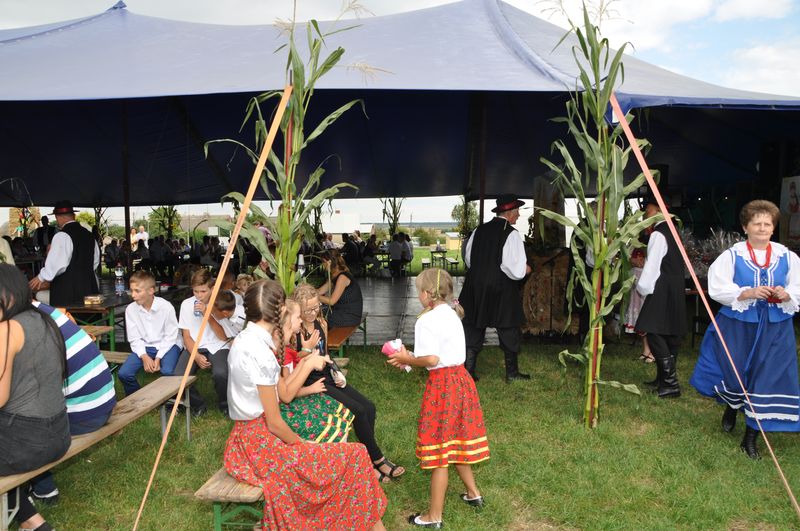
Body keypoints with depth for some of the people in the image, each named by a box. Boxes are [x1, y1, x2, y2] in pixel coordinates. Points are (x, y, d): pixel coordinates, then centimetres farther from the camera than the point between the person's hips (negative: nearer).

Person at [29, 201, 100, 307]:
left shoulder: (62, 236, -12)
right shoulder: (88, 235, 11)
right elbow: (96, 261, 18)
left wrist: (42, 278, -4)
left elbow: (57, 263, -17)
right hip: (89, 288, 7)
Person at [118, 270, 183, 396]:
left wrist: (158, 358, -18)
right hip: (144, 346, 4)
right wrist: (144, 357, -17)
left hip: (167, 345, -4)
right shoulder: (130, 309, -8)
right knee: (124, 373, -17)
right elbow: (134, 339, -1)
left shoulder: (166, 307, -16)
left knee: (167, 371, -31)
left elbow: (170, 337, -10)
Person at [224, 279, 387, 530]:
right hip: (261, 443, -10)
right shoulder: (260, 353, -25)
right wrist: (303, 446, -5)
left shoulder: (243, 340, 4)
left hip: (246, 436, 10)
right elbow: (274, 423, -19)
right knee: (353, 457, -4)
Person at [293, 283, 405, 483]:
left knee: (369, 407, -7)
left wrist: (335, 373, 7)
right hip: (310, 382, -8)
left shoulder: (322, 324, 8)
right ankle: (378, 460, 0)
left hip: (327, 376, 8)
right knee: (358, 411, -18)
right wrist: (306, 350, -24)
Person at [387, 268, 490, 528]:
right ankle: (473, 493, 39)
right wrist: (411, 359, 10)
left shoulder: (427, 320, -18)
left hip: (442, 385, -9)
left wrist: (407, 359, -8)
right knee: (455, 442, 24)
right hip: (460, 378, 9)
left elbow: (431, 359, -25)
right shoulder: (451, 313, 10)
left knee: (439, 451, 2)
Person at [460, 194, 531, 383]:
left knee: (474, 327, 12)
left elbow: (468, 258, 11)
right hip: (501, 291, -4)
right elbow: (517, 270, -18)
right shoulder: (511, 234, -13)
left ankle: (469, 369, 15)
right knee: (509, 331, 11)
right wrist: (524, 270, 3)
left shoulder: (479, 230, 3)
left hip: (475, 287, 5)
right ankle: (512, 373, 22)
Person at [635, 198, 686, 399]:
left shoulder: (658, 235, -13)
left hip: (662, 292, -10)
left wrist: (642, 287, -8)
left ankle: (671, 384, -11)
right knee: (670, 334, 13)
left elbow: (652, 265, -16)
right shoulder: (671, 232, 16)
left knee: (655, 333, -10)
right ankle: (664, 378, 22)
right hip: (675, 290, 10)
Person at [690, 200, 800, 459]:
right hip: (738, 326, -1)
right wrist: (747, 293, -23)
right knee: (734, 373, 5)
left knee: (766, 378, 0)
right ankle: (731, 408, 42)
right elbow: (717, 288, -11)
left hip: (774, 328, 2)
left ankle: (751, 436, 14)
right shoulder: (732, 255, -4)